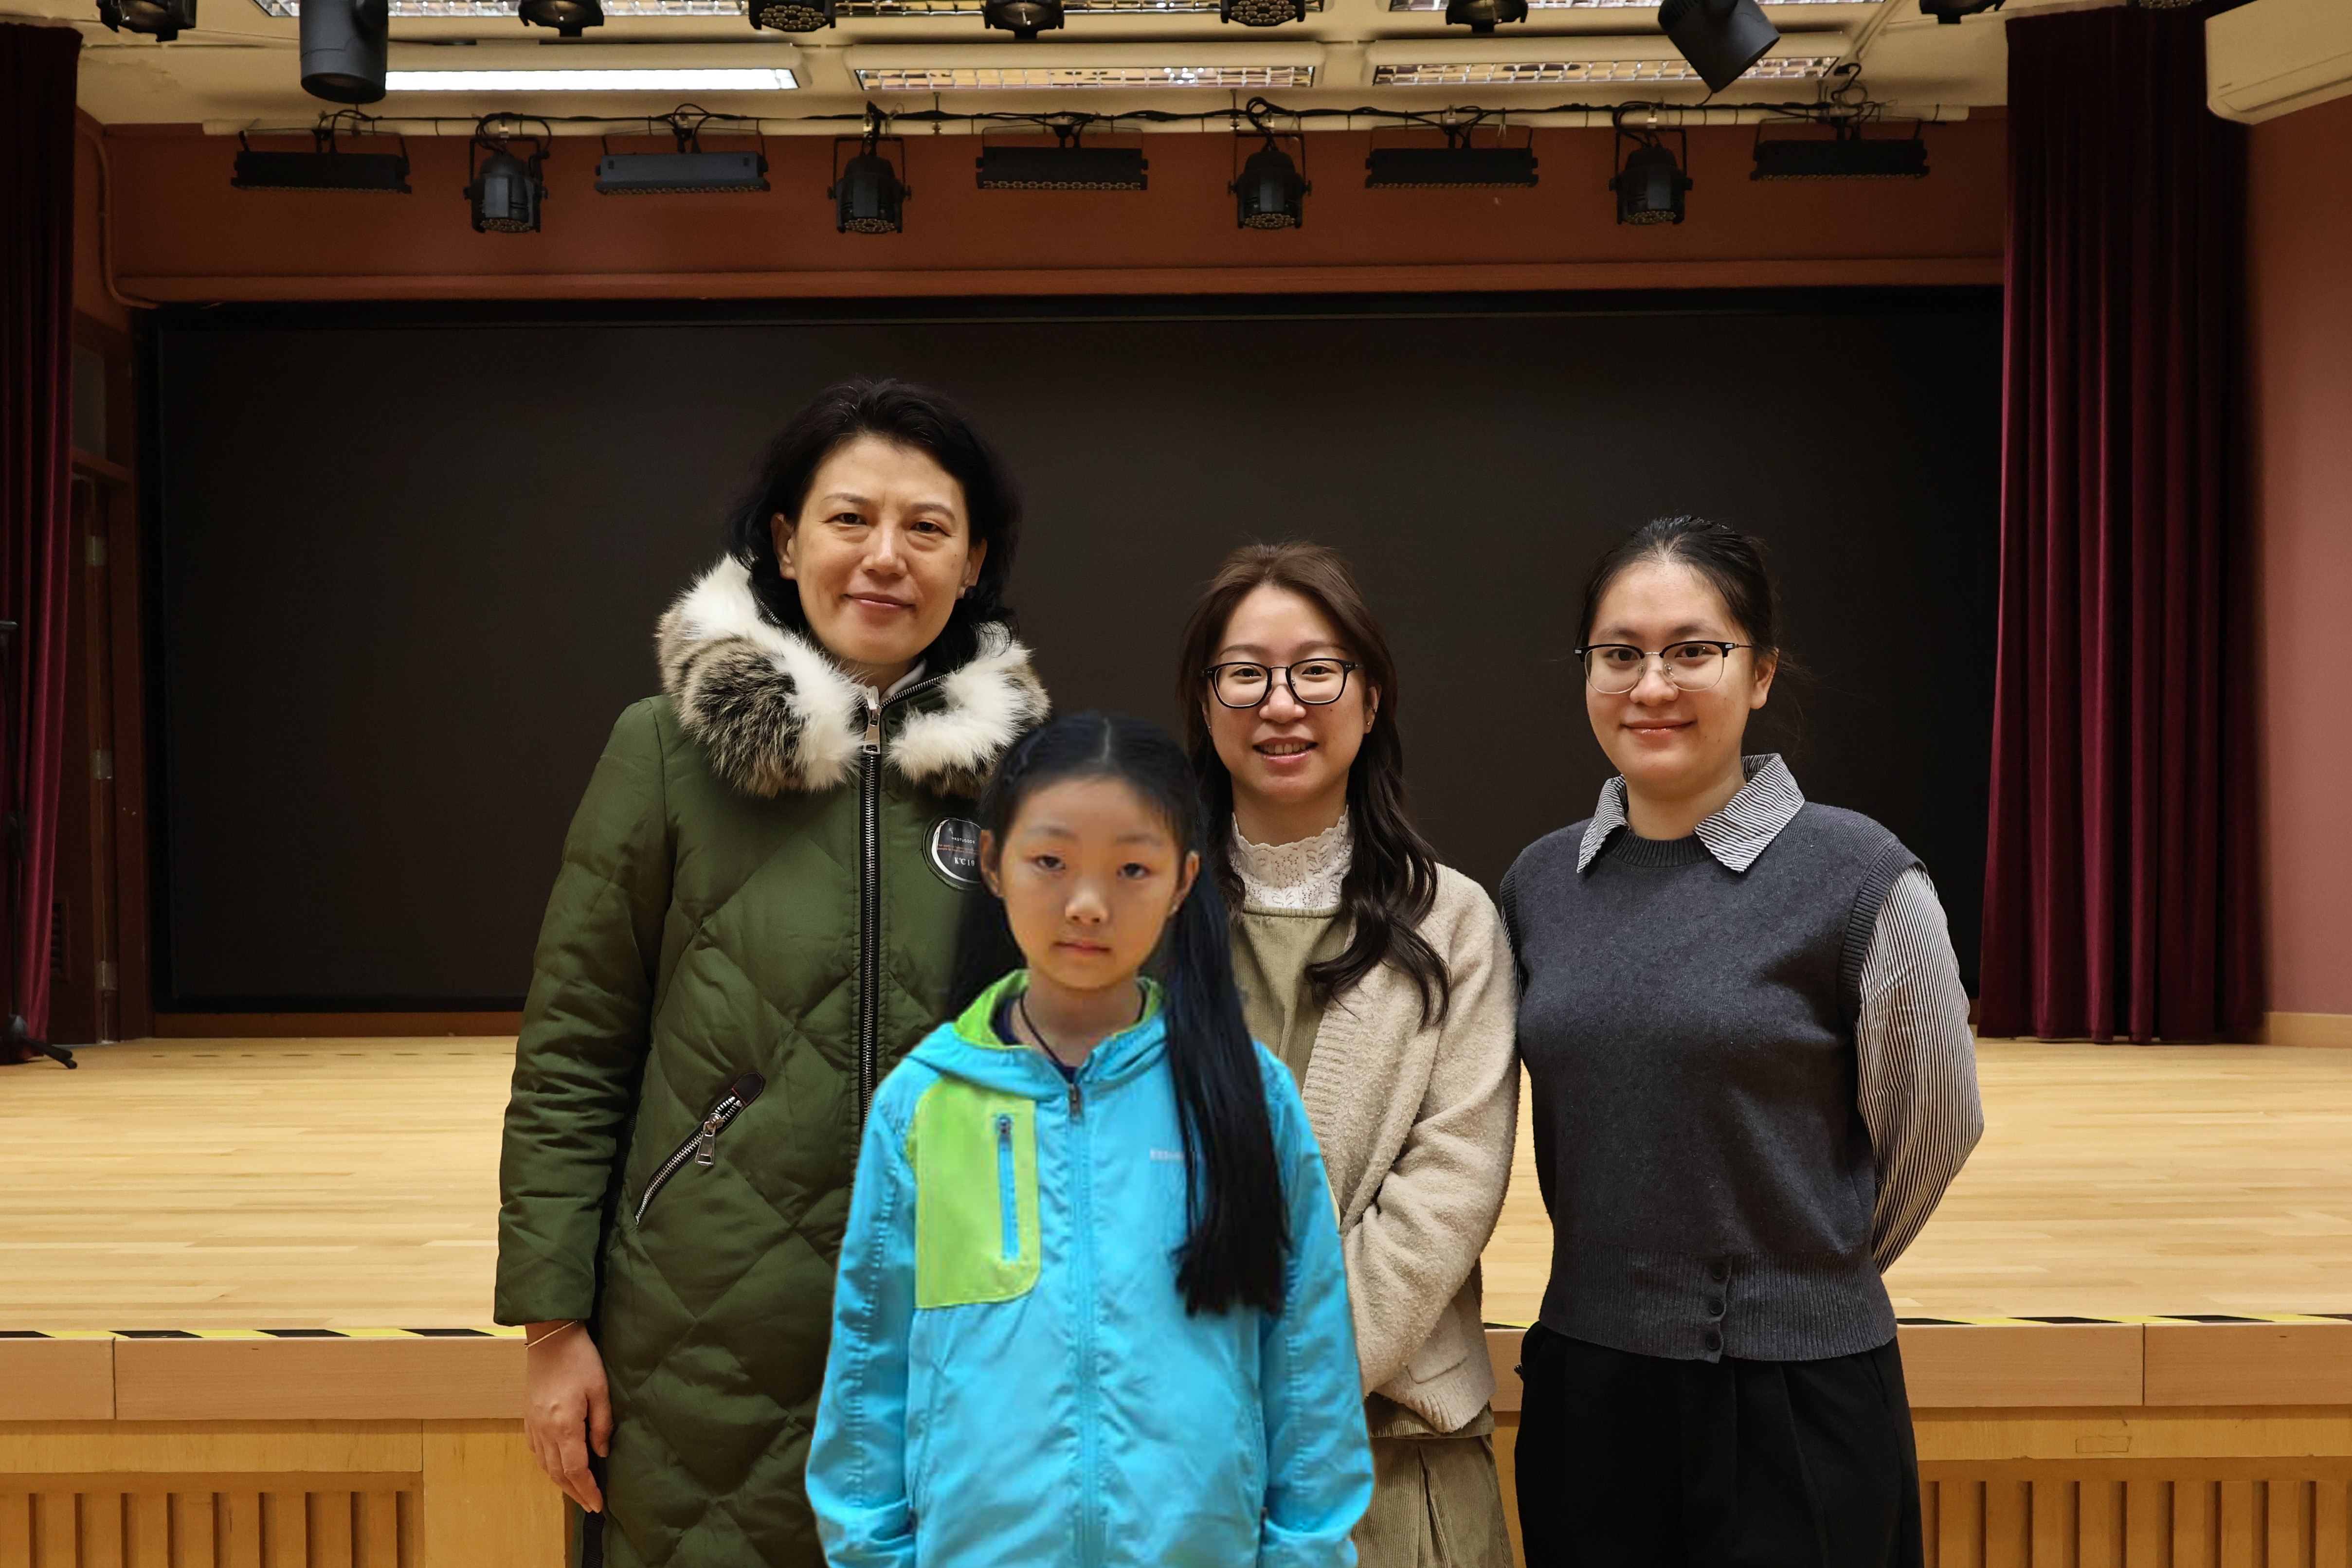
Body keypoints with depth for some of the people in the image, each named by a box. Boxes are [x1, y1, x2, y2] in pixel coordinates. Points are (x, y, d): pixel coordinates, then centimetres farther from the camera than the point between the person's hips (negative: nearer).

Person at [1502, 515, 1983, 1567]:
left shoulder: (1858, 877, -10)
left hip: (1796, 1398, -4)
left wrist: (1804, 1278, 9)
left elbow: (1933, 1124, 0)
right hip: (1585, 1387, 4)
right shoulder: (1540, 884, 4)